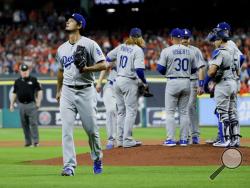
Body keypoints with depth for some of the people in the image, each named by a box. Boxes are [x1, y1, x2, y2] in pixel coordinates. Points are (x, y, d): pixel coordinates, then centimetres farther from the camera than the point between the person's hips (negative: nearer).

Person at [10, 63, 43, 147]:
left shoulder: (33, 80, 3)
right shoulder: (17, 81, 11)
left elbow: (39, 91, 2)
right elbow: (14, 93, 16)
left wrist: (38, 102, -7)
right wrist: (12, 104, 11)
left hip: (31, 105, -4)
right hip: (22, 105, 4)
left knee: (33, 123, -9)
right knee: (24, 124, 6)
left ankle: (35, 141, -9)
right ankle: (28, 142, 12)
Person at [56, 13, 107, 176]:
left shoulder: (89, 44, -4)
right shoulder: (62, 49, 14)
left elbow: (103, 65, -9)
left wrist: (86, 68, -22)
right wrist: (58, 90, 24)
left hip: (86, 91, -4)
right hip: (67, 92, 4)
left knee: (91, 129, 1)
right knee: (67, 129, -8)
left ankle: (97, 159, 24)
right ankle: (69, 166, -9)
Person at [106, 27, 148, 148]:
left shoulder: (121, 47, 8)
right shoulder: (138, 50, -11)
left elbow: (108, 58, 18)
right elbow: (139, 70, -19)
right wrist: (145, 83, -6)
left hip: (118, 80, 7)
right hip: (129, 82, -7)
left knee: (121, 111, 14)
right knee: (131, 111, -2)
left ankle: (120, 140, 15)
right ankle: (127, 140, -6)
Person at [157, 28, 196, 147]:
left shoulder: (167, 51, -8)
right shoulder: (190, 51, 4)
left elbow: (160, 68, -7)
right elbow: (193, 69, 11)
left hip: (173, 82, -4)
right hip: (186, 82, 4)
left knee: (170, 112, 2)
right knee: (184, 112, 10)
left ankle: (171, 139, -3)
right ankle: (183, 139, 9)